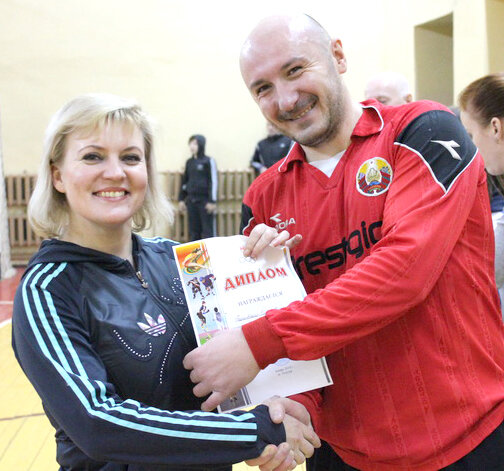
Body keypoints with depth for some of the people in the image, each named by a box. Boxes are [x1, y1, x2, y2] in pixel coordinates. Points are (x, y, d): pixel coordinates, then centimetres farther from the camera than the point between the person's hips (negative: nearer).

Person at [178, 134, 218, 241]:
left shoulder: (209, 161, -3)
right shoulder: (189, 162, 13)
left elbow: (213, 182, -6)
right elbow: (184, 181, 18)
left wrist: (212, 201, -10)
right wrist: (181, 199, 14)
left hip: (205, 200, -5)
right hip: (191, 200, 5)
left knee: (208, 230, -3)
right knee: (193, 230, 8)